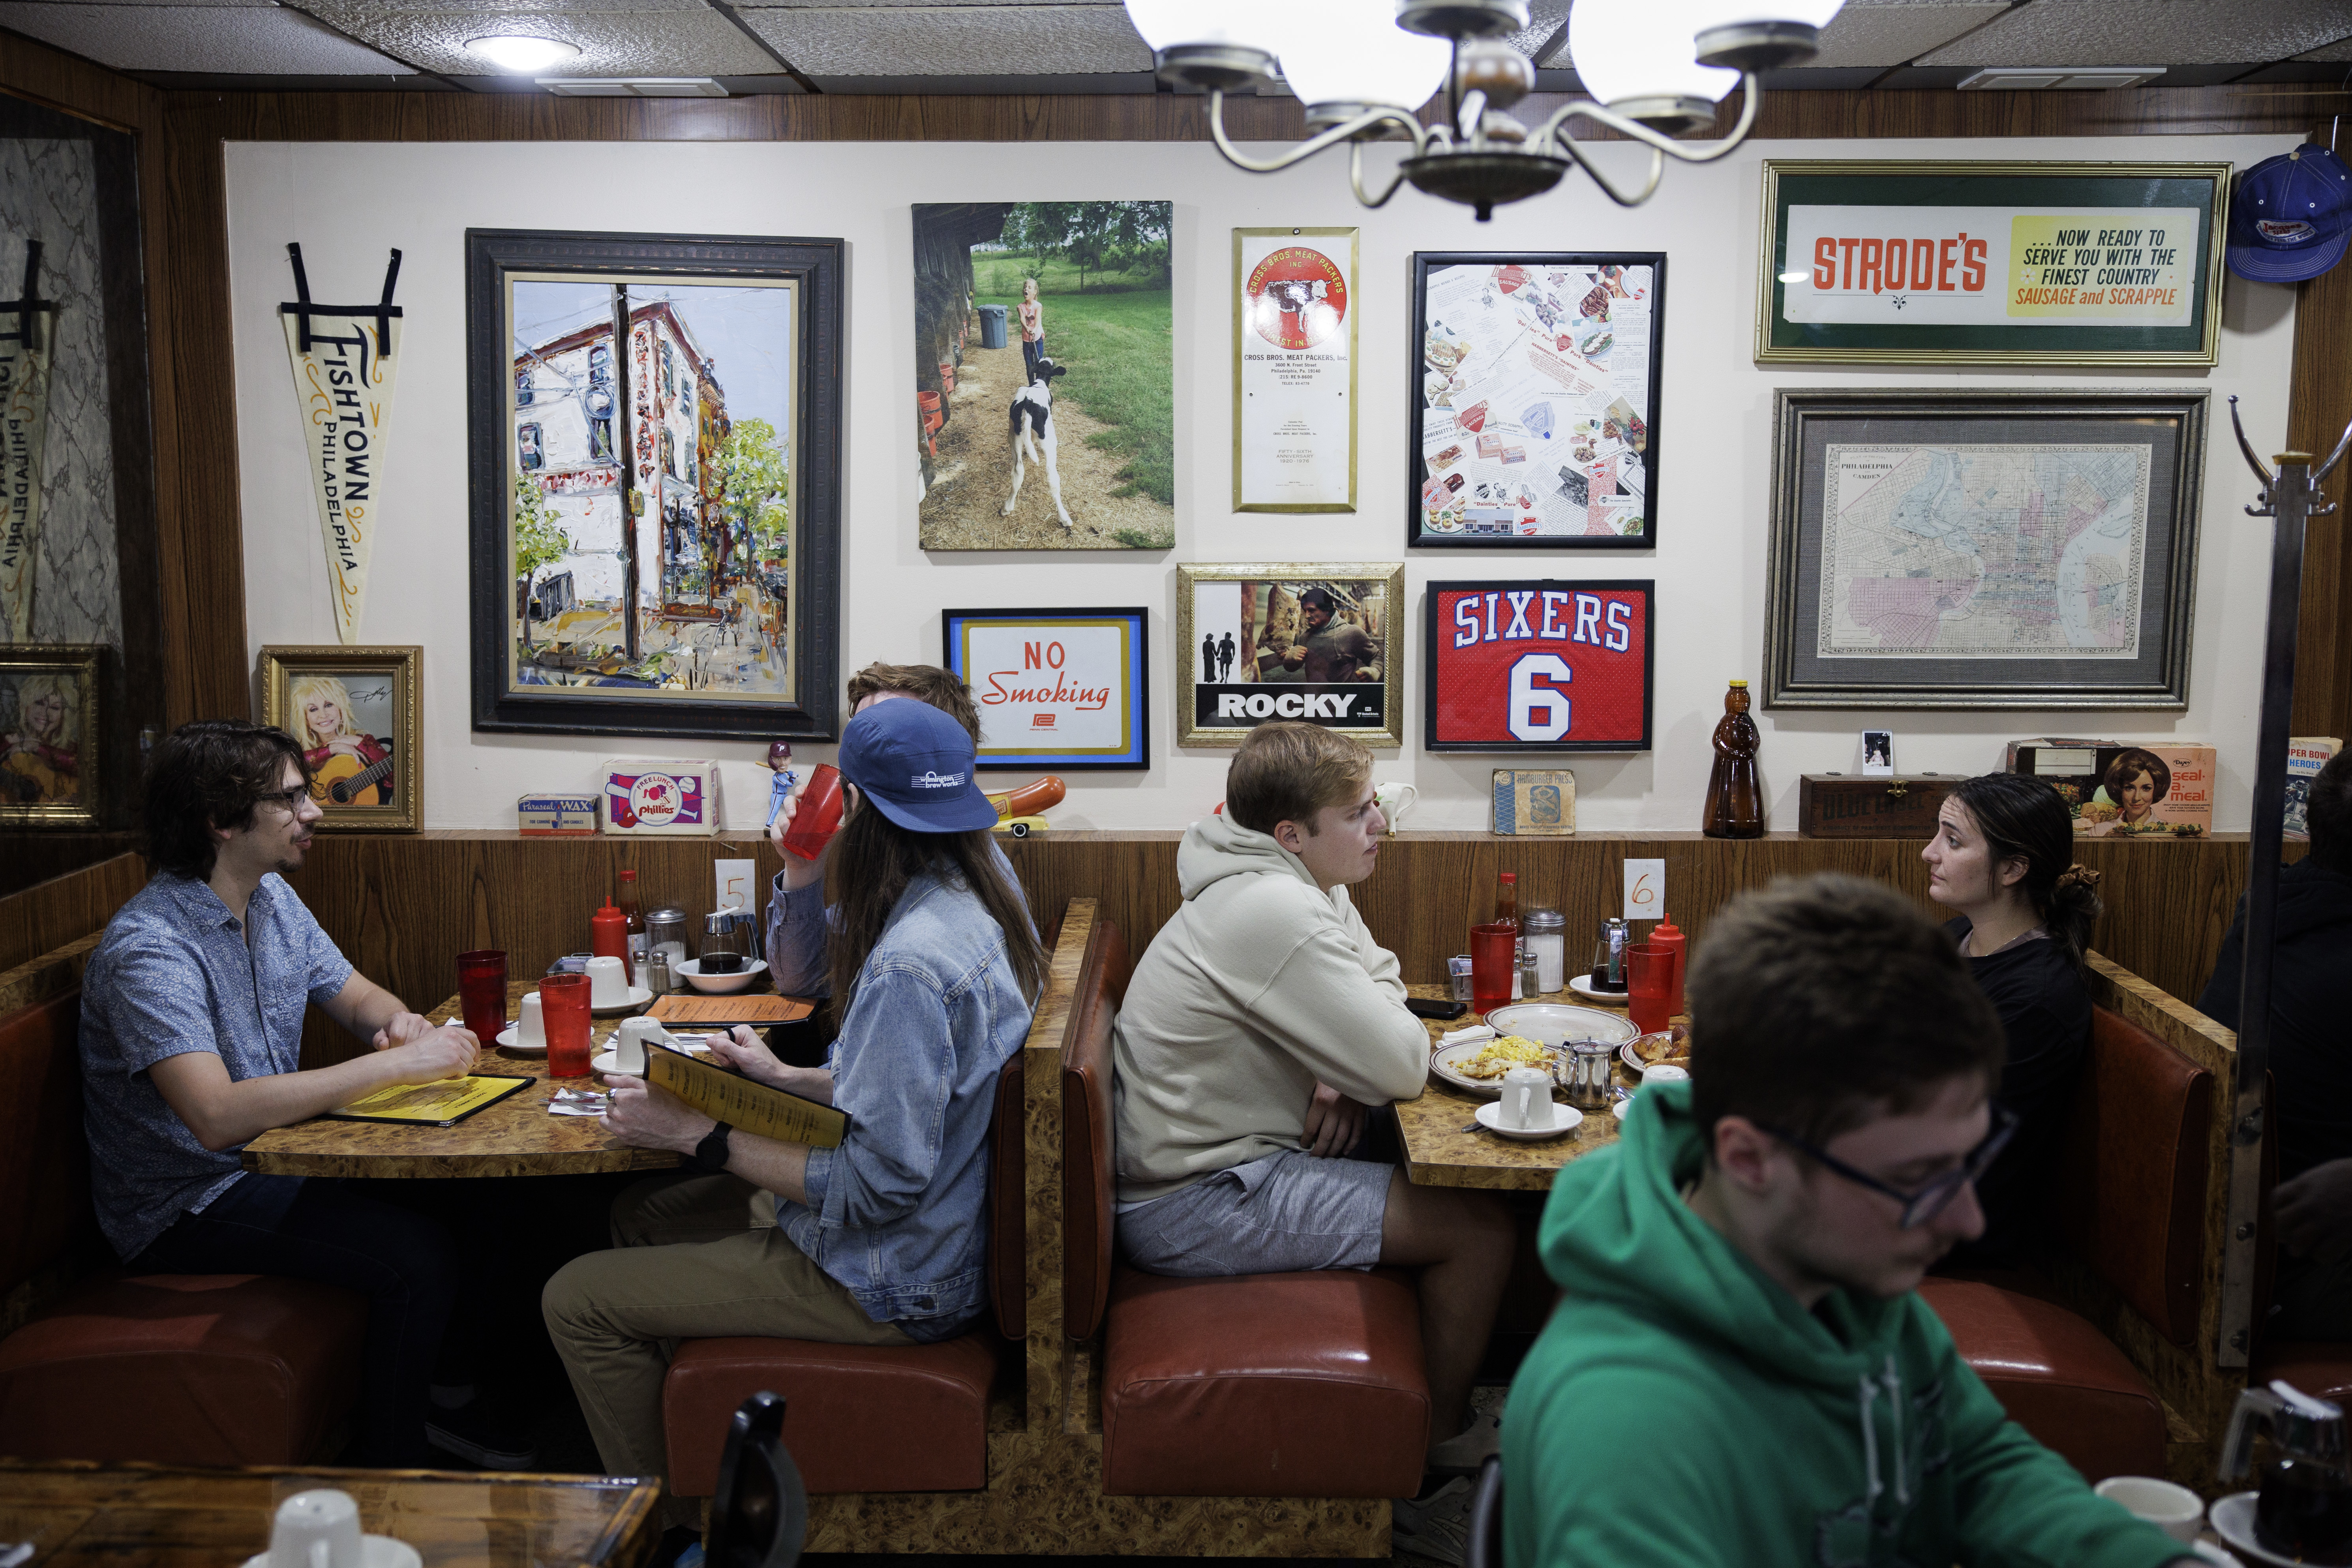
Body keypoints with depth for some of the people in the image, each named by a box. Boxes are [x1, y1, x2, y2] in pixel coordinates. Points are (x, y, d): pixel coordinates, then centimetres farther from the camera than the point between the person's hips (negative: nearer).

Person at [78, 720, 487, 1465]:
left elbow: (356, 995, 16)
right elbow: (217, 1116, -36)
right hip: (186, 1204, -8)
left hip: (270, 1156, 9)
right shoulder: (148, 947, -25)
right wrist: (396, 1066, -35)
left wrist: (402, 1023, -10)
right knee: (417, 1257, -24)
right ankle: (390, 1475, -5)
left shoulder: (272, 898, 3)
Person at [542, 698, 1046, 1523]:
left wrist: (698, 1134, -22)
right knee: (640, 1213, 21)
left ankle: (665, 1523, 16)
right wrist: (784, 1076, 3)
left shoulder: (909, 965, -30)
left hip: (891, 1283, -10)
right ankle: (690, 1445, 29)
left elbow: (878, 1187, -28)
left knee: (578, 1300, -3)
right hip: (939, 1229, 10)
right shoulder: (973, 907, 1)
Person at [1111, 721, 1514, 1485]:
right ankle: (1445, 1437, 14)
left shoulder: (1304, 882, 6)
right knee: (1480, 1227, -9)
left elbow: (1380, 976, 16)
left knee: (1448, 1179, 19)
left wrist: (1346, 1076, -3)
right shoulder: (1277, 913, -26)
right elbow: (1402, 1067, -25)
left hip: (1203, 1159, 10)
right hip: (1193, 1208, -10)